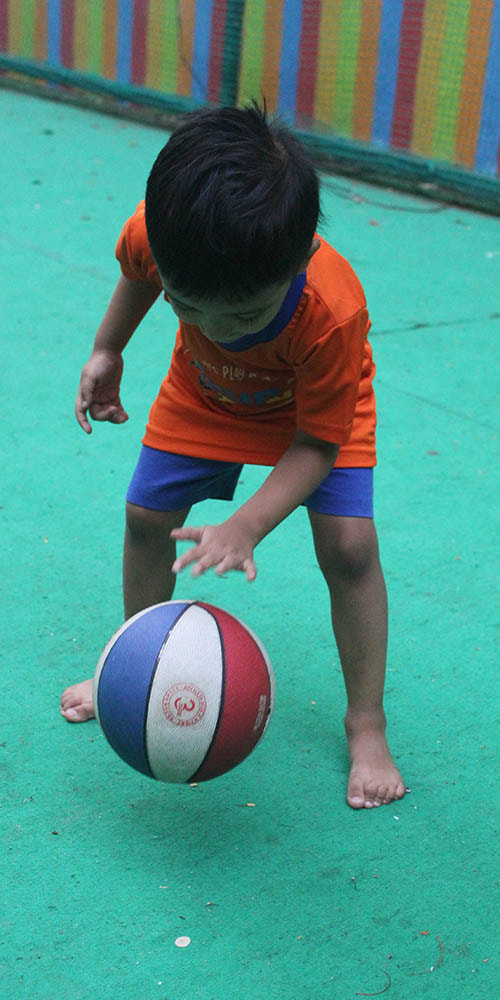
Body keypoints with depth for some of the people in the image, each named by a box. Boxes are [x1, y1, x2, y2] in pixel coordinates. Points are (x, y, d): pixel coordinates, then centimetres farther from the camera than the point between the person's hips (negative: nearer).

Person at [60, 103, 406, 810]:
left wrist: (246, 529, -42)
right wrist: (106, 352, 3)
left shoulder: (333, 313, -45)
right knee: (146, 515, 2)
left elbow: (318, 440, -31)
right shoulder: (156, 232, -35)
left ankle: (366, 723, 3)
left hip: (317, 400, -3)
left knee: (349, 544, -15)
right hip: (204, 392, 4)